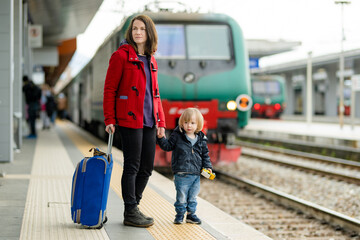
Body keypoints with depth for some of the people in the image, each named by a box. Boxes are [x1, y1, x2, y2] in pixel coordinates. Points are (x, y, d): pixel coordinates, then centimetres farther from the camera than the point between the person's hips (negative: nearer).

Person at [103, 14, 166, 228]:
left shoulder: (151, 60, 16)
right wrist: (109, 119, -11)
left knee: (147, 167, 9)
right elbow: (109, 89, -6)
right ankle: (130, 213, 6)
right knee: (132, 166, -2)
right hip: (129, 120, -7)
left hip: (149, 121, 7)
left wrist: (161, 121, 13)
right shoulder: (121, 56, -5)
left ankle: (133, 207, 22)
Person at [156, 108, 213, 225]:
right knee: (181, 196, 0)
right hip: (181, 173, -3)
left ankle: (191, 214, 27)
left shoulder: (201, 139, 6)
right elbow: (167, 146, 0)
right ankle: (179, 214, 15)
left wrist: (207, 167, 3)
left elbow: (205, 154, 13)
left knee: (192, 196, 14)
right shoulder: (177, 136, -3)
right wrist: (161, 138, -15)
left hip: (196, 174, 3)